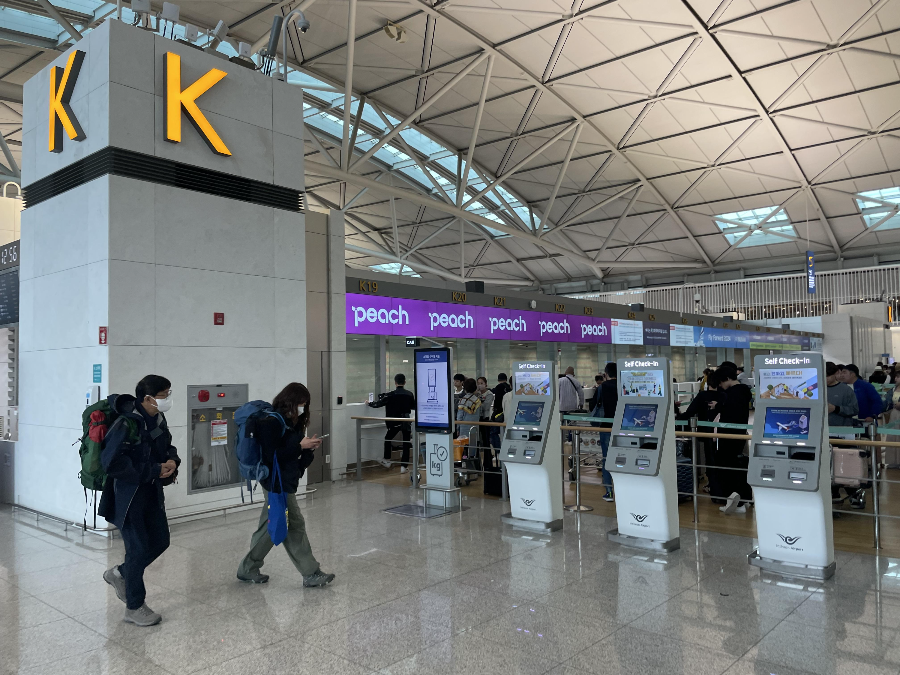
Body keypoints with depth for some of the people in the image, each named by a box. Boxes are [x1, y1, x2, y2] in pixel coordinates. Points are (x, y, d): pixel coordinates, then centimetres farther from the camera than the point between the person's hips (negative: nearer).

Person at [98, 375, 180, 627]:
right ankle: (134, 607, 19)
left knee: (160, 542, 13)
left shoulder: (158, 420, 1)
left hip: (152, 493, 8)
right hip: (128, 495, -8)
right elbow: (111, 462, -28)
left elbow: (167, 446, 17)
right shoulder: (127, 424, -24)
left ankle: (120, 574, 38)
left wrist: (172, 460, -8)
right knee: (139, 549, 0)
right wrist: (154, 471, -23)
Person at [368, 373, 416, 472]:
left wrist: (369, 403, 15)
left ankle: (387, 461, 23)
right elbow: (414, 407, 13)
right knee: (406, 443, 6)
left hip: (395, 422, -2)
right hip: (406, 422, 2)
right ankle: (404, 466, 4)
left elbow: (378, 404, -3)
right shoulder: (409, 394, -1)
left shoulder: (391, 395, -9)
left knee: (388, 438, 20)